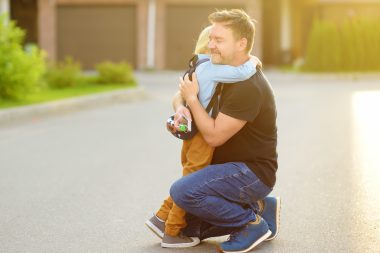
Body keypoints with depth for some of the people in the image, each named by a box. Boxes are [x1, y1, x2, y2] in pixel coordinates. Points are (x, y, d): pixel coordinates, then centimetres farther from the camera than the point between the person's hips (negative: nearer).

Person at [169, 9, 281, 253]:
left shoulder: (248, 87, -23)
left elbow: (214, 136, -24)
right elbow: (181, 97, 15)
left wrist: (192, 98, -15)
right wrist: (180, 108, -9)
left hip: (253, 173, -10)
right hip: (231, 167, 10)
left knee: (183, 191, -30)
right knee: (188, 226, 10)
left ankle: (252, 222, -10)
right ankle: (258, 208, 14)